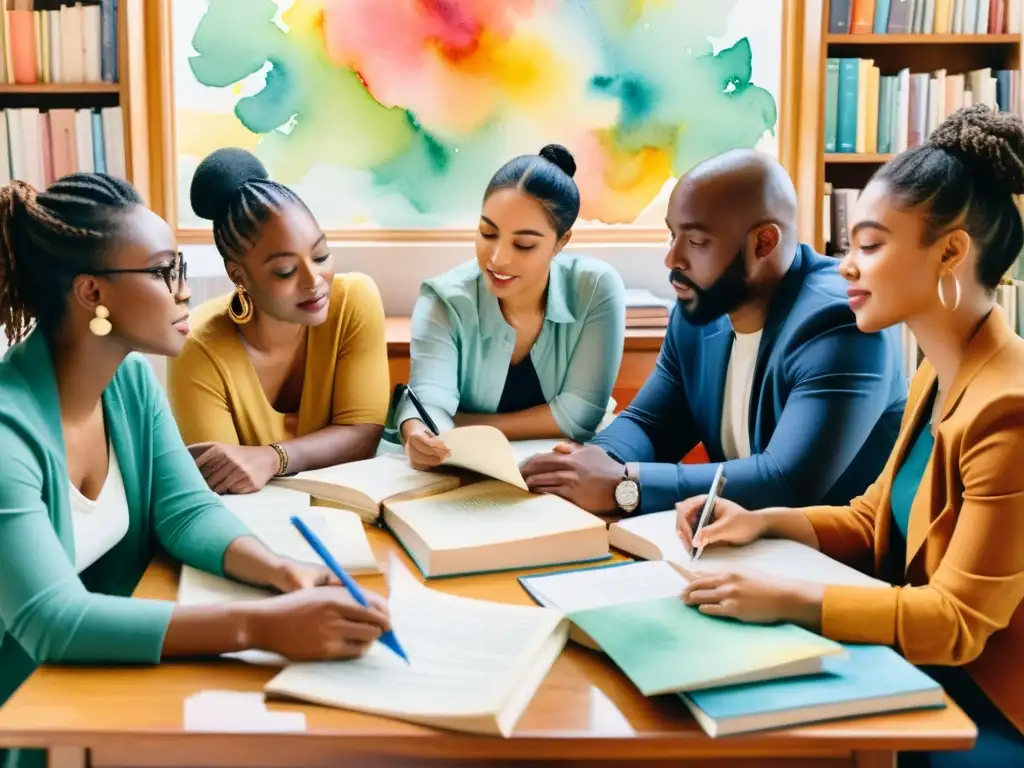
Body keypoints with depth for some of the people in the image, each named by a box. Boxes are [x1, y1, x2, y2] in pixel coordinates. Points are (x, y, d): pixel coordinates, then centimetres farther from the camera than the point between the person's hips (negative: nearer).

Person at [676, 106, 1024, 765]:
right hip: (921, 670, 8)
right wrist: (763, 523, -1)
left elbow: (957, 621, -24)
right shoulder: (935, 378, 5)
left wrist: (786, 600, -28)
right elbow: (875, 519, 15)